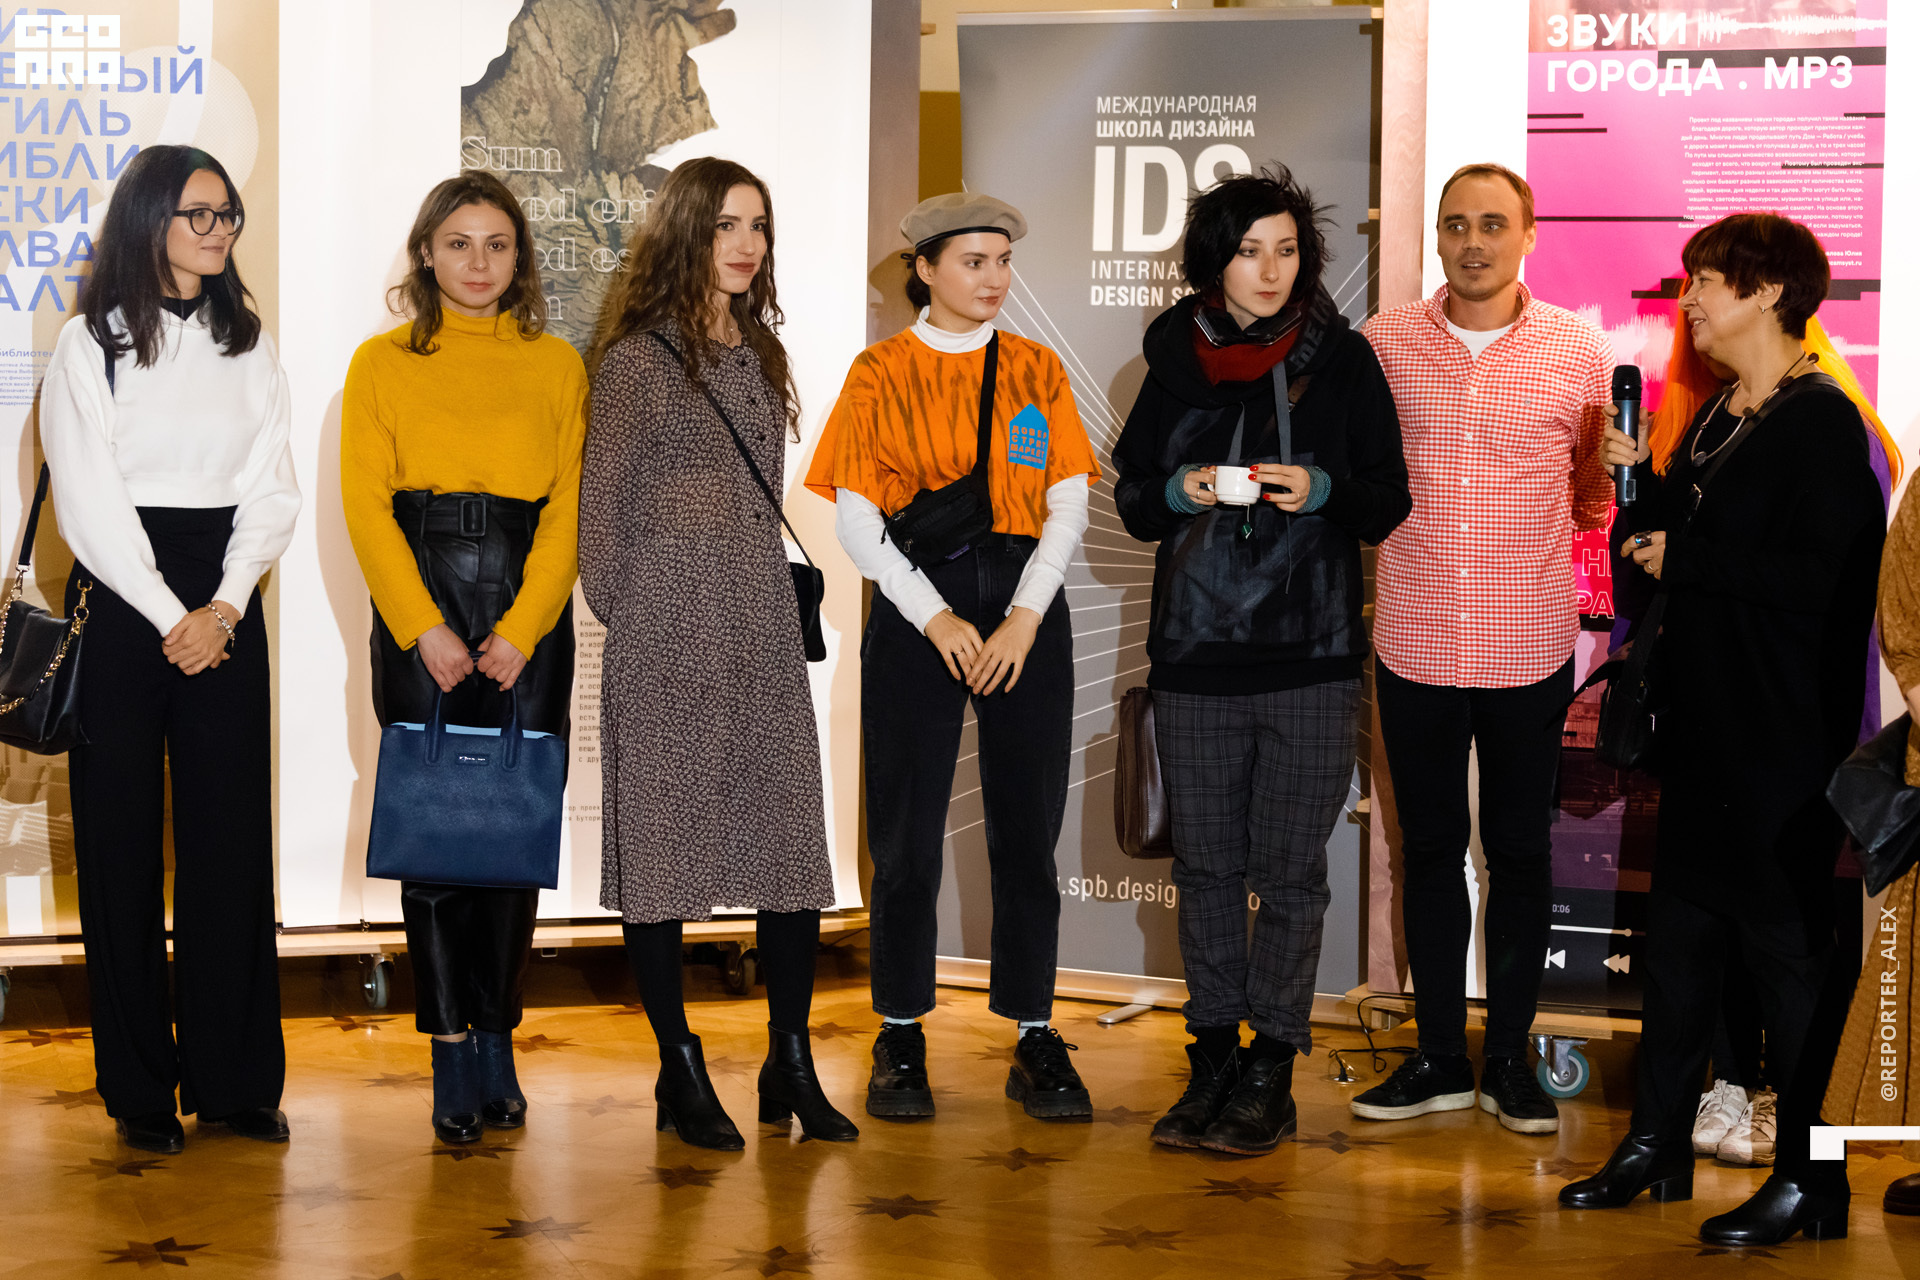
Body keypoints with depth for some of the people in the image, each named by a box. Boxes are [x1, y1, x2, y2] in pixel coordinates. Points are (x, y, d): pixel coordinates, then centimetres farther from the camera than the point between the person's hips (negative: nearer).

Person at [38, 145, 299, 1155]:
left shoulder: (249, 345, 12)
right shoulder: (89, 346, 1)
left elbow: (271, 488, 7)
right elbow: (89, 502, -6)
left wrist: (223, 607, -7)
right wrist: (169, 618, -12)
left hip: (223, 608, 3)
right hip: (120, 604, -3)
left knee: (231, 837, 1)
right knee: (122, 838, 0)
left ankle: (237, 1080, 8)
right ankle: (140, 1089, 6)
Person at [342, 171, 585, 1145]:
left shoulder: (557, 366, 11)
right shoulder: (382, 364, 8)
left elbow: (569, 507, 3)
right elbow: (366, 505, 0)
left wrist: (520, 630, -9)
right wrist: (423, 628, -11)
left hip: (530, 614, 1)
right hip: (418, 605, -1)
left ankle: (496, 1042, 11)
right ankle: (454, 1063, 1)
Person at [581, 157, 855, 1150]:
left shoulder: (760, 355, 15)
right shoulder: (638, 358, -4)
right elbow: (602, 508, -1)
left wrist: (774, 600, 14)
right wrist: (623, 619, 1)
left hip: (762, 623, 6)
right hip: (668, 631, -6)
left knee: (793, 834, 1)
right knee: (664, 840, 0)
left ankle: (790, 1066, 10)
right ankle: (681, 1073, 8)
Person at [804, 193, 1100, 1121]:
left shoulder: (1036, 371, 9)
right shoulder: (880, 374, 3)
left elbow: (1069, 504, 3)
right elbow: (855, 517, -2)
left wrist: (1024, 619, -10)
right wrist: (936, 618, -12)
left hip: (1025, 604, 2)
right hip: (916, 607, -1)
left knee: (1028, 825, 2)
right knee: (907, 828, 0)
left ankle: (1034, 1038, 9)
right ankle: (902, 1041, 10)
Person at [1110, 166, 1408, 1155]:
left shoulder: (1343, 360, 3)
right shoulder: (1177, 359, 9)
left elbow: (1389, 505, 4)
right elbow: (1131, 499, 14)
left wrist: (1322, 490, -15)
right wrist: (1179, 491, -8)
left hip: (1309, 655, -2)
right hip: (1195, 654, 2)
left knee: (1289, 869, -2)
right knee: (1206, 863, 6)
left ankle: (1271, 1074, 6)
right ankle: (1213, 1062, 16)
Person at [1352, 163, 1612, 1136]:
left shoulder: (1576, 349, -1)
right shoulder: (1383, 342, 0)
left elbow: (1596, 489, 7)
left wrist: (1607, 487, -13)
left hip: (1530, 646, -1)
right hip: (1414, 645, 1)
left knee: (1520, 851, 8)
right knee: (1429, 847, 10)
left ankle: (1510, 1057, 21)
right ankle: (1438, 1058, 21)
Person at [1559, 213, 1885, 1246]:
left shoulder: (1820, 421, -14)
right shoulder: (1719, 417, 14)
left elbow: (1825, 575, -23)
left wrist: (1686, 557, -16)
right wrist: (1643, 482, 0)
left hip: (1785, 736, -9)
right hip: (1703, 724, 9)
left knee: (1788, 947, -2)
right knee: (1678, 929, 14)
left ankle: (1810, 1177, 7)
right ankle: (1657, 1145, 25)